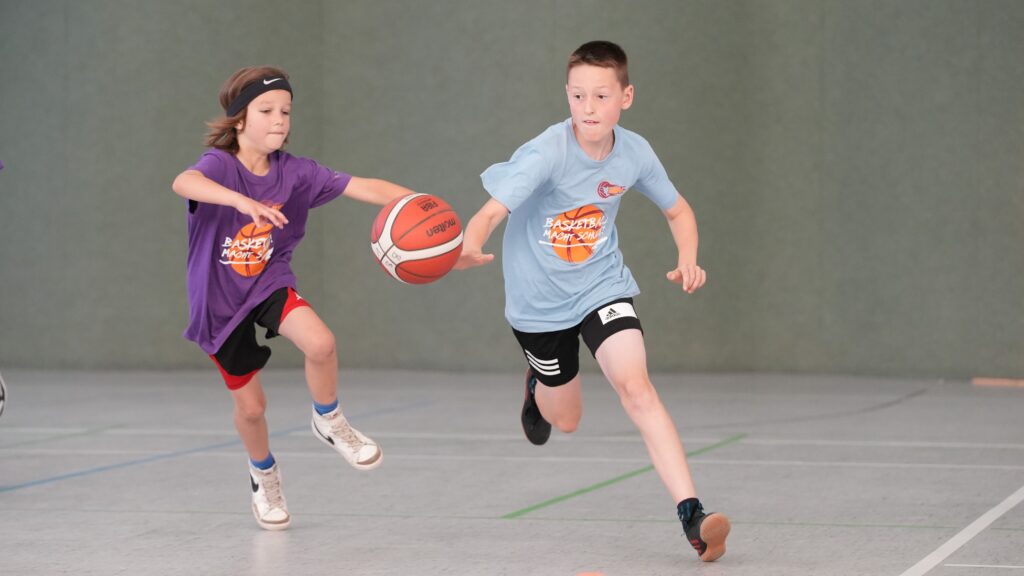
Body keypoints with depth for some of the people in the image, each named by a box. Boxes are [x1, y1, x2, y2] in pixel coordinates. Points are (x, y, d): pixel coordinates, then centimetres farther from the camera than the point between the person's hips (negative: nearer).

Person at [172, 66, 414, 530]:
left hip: (270, 283, 2)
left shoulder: (295, 172, -11)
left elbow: (362, 187, -18)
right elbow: (183, 182, -45)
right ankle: (263, 474, 40)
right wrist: (241, 200, -63)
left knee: (320, 343, -27)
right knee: (250, 405, 7)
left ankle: (329, 422, 3)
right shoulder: (220, 164, -22)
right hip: (219, 300, -2)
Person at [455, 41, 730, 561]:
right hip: (540, 299, -1)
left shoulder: (634, 153, -11)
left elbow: (678, 210, 7)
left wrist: (688, 260, -13)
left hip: (602, 287, 2)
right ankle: (537, 385, 52)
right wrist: (470, 247, -57)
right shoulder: (546, 153, -24)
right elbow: (492, 211, -34)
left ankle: (692, 516, -25)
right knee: (565, 421, 13)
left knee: (636, 386, -22)